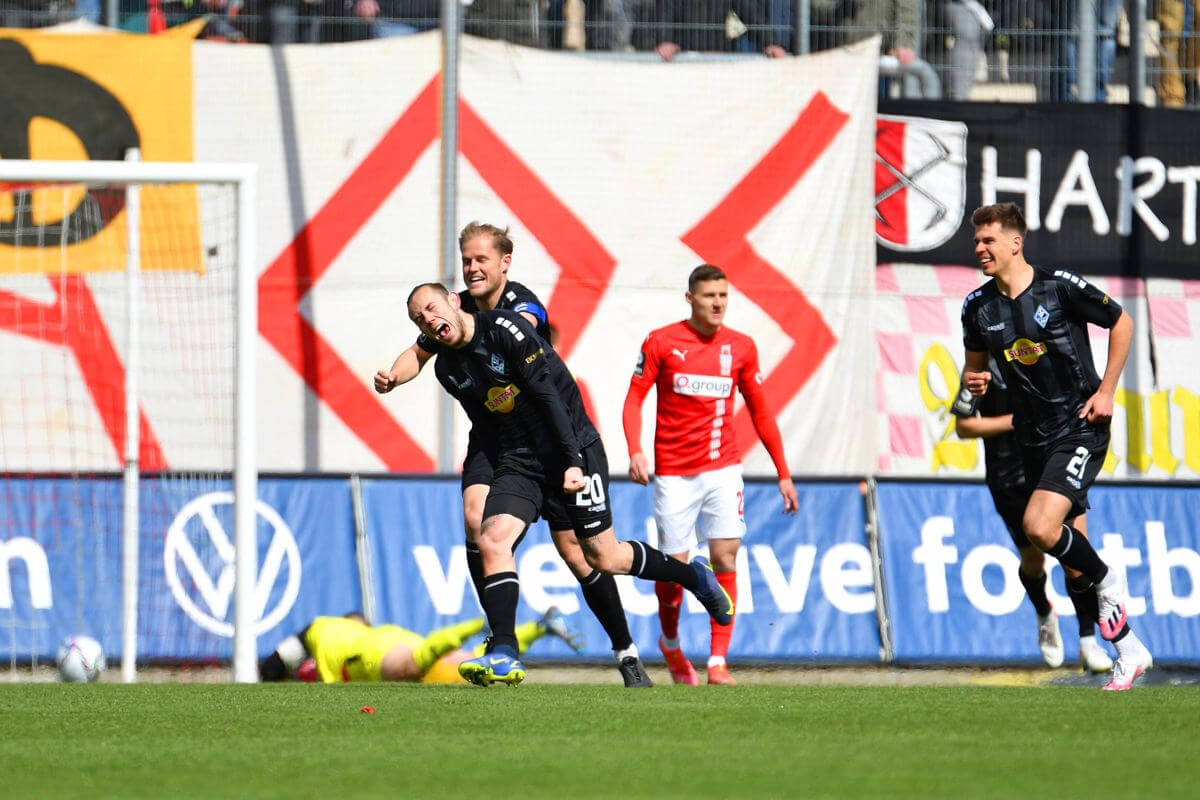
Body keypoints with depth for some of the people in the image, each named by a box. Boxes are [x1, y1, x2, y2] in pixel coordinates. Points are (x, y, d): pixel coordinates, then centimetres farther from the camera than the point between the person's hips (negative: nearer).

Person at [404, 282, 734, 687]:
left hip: (571, 448, -5)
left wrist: (573, 461, -21)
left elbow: (548, 393, -18)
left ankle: (693, 575, 26)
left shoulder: (504, 326, -16)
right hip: (518, 457, 5)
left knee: (604, 557, 1)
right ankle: (504, 657, -23)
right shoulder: (447, 368, 4)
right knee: (492, 540, -19)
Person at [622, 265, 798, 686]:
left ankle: (718, 661, -10)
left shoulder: (740, 347, 5)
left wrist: (783, 473, 11)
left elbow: (760, 412, 12)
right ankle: (670, 643, 29)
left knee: (725, 557, -12)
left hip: (723, 468, 2)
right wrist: (635, 452, -17)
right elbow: (634, 399, -1)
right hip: (673, 473, -2)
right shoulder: (661, 342, -2)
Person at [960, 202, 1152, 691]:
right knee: (1072, 564, 7)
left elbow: (1121, 323, 0)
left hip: (1080, 427, -6)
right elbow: (974, 362, 18)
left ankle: (1107, 580, 2)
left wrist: (1106, 391, -5)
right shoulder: (978, 307, 2)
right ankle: (1129, 651, 20)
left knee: (1040, 527, -26)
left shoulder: (1060, 287, -11)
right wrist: (973, 380, -6)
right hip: (1033, 439, 6)